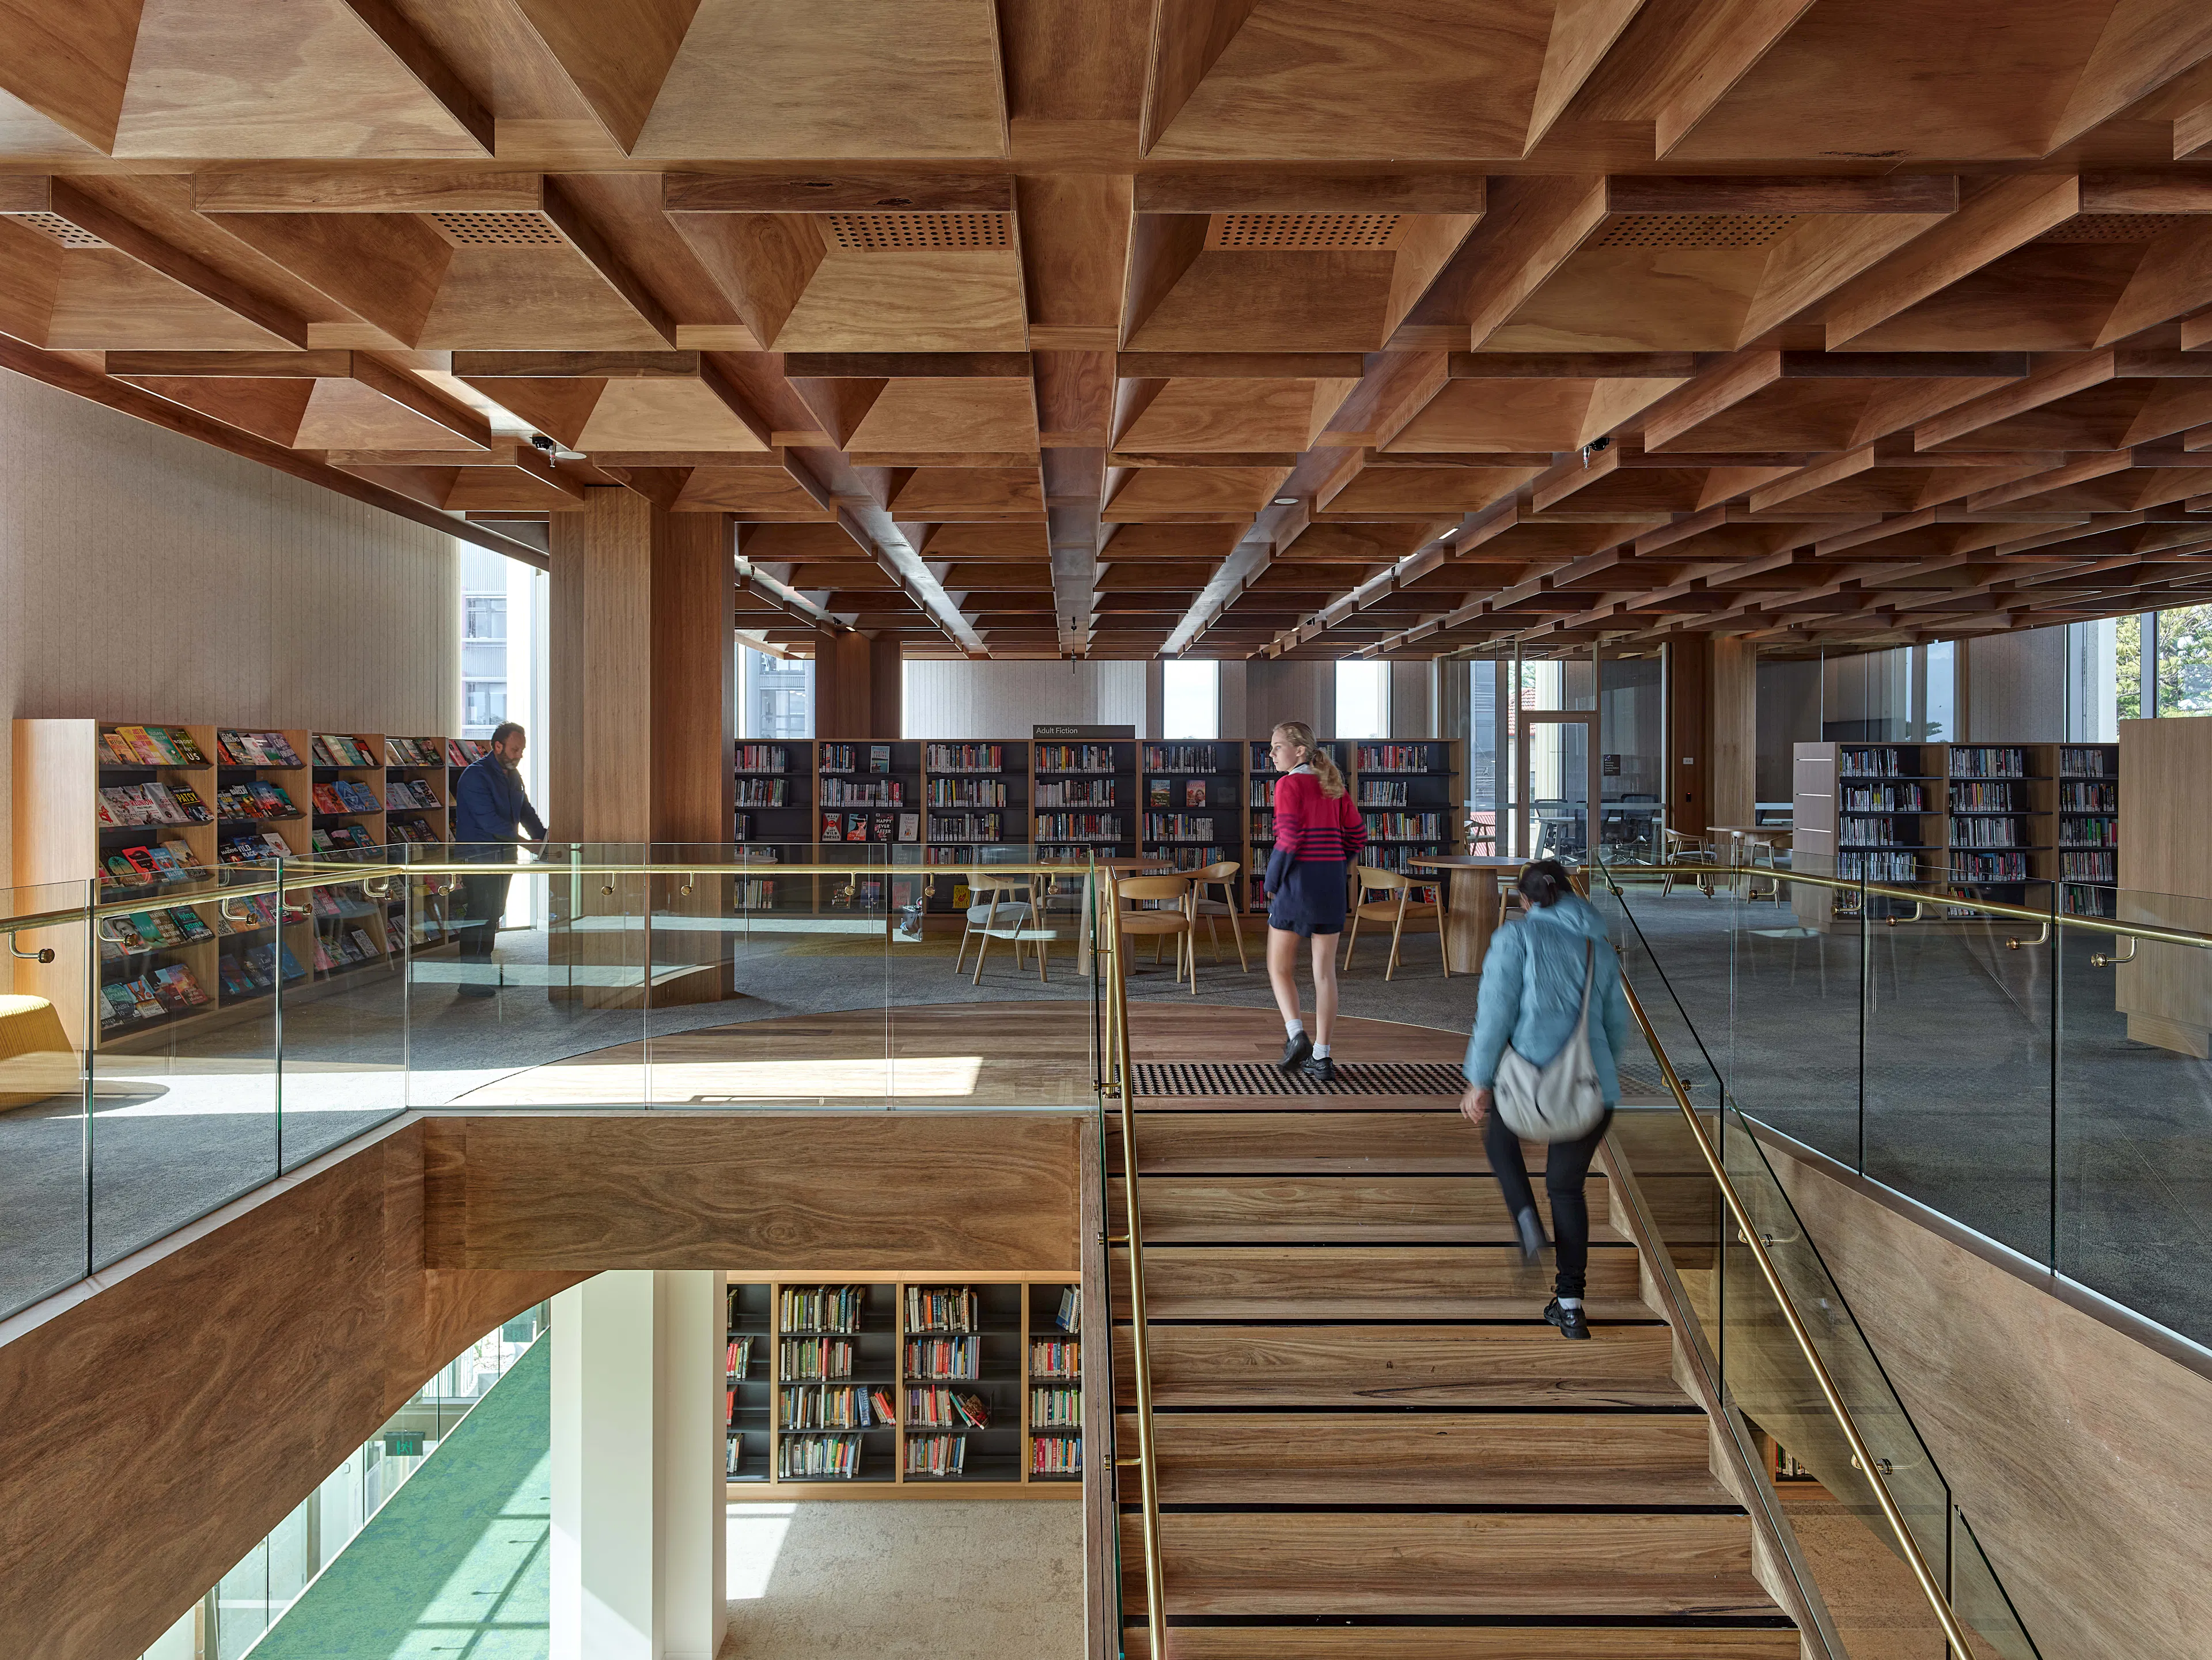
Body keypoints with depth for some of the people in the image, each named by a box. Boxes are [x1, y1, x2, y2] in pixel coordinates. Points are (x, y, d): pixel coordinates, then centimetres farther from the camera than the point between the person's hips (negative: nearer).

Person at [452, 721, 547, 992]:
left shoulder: (513, 775, 12)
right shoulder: (476, 775, -15)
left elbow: (526, 811, 16)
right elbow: (488, 820, -22)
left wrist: (544, 838, -1)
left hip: (505, 855, 9)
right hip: (480, 856, -8)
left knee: (494, 917, 15)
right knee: (481, 917, -7)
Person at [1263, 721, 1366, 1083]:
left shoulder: (1289, 784, -8)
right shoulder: (1334, 785, 10)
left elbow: (1288, 839, -17)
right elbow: (1357, 835, 11)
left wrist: (1272, 883, -6)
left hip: (1297, 880, -5)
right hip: (1332, 885, 5)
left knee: (1279, 967, 10)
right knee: (1325, 971, 8)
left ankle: (1296, 1033, -7)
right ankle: (1321, 1057, 9)